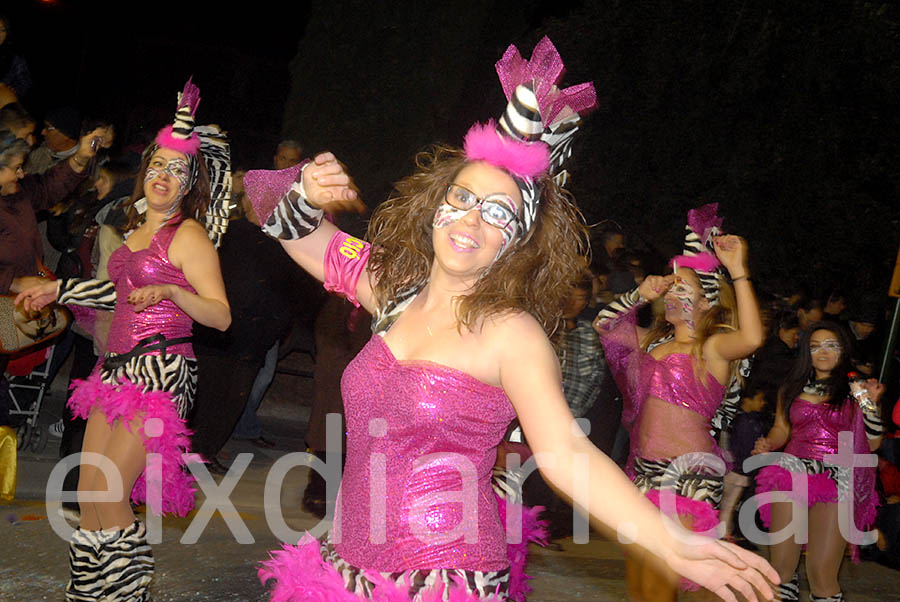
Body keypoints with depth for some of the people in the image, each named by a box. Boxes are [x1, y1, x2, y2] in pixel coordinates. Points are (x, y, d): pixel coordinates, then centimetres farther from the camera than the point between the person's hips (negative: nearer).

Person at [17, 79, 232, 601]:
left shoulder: (189, 235, -7)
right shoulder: (137, 231, 17)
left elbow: (222, 315, -13)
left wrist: (171, 292, -28)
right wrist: (58, 291, 36)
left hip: (161, 370, -8)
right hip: (119, 365, 8)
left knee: (108, 495, -10)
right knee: (88, 491, 6)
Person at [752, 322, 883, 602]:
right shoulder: (792, 388, 15)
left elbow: (872, 444, 6)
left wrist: (871, 404, -6)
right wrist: (767, 444, 0)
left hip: (839, 476, -2)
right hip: (794, 468, 2)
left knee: (822, 576, -10)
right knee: (781, 568, -8)